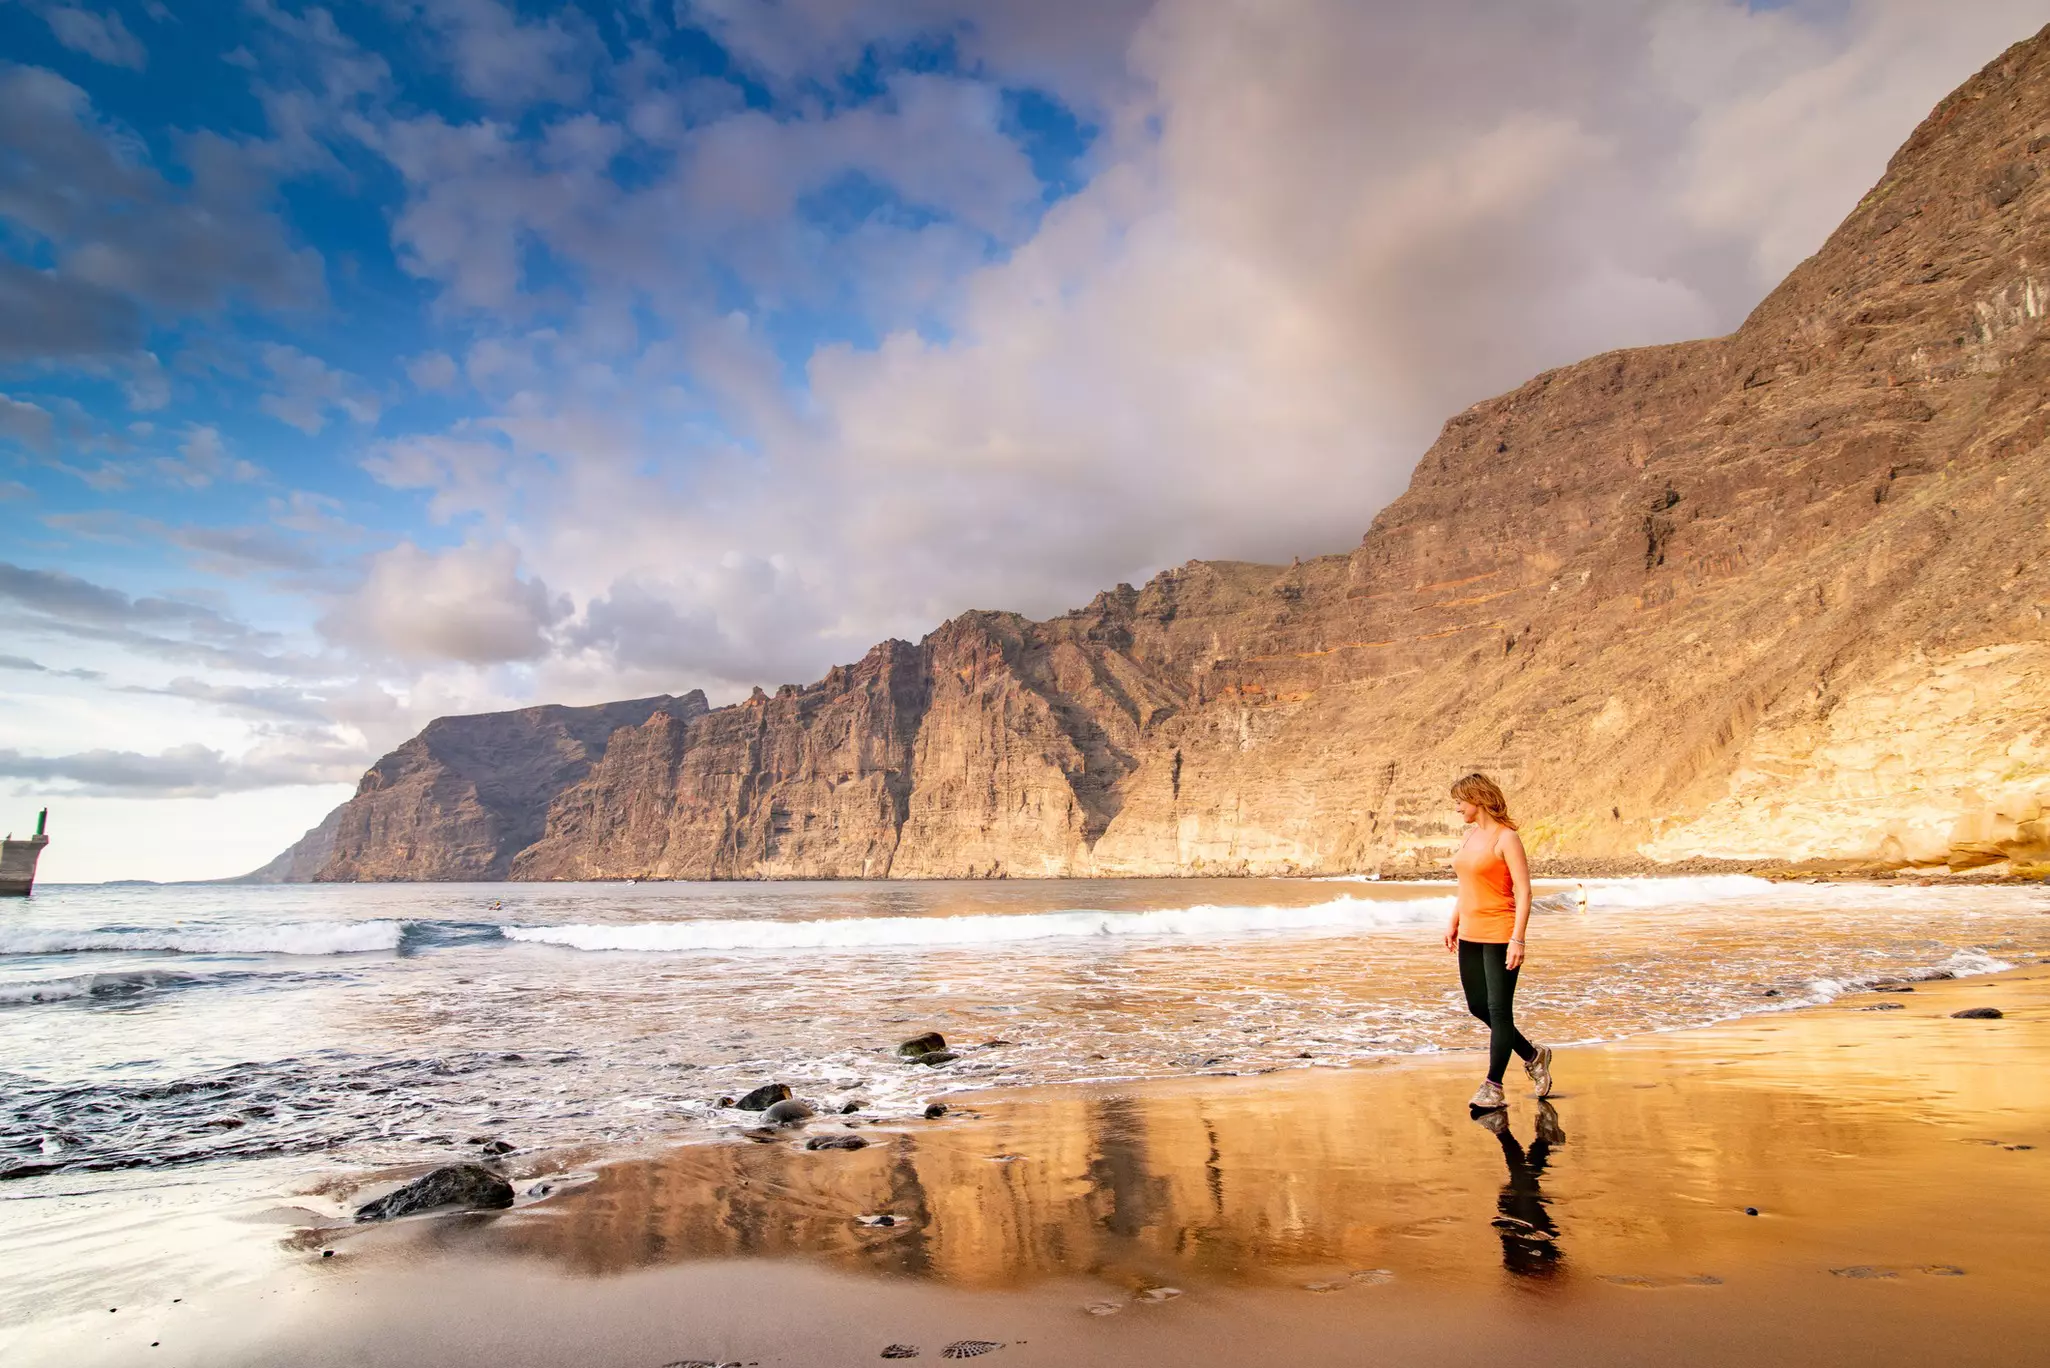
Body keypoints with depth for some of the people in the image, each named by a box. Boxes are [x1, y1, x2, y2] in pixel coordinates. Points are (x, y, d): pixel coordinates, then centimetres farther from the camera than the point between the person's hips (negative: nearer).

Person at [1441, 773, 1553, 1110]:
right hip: (1470, 934, 9)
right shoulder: (1469, 835, 11)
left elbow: (1523, 892, -16)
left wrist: (1517, 939, -21)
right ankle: (1532, 1056, 33)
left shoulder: (1506, 838, -12)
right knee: (1477, 1006, 14)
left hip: (1499, 934, -9)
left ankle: (1493, 1087, 4)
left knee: (1499, 1010, -3)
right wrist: (1453, 923, 16)